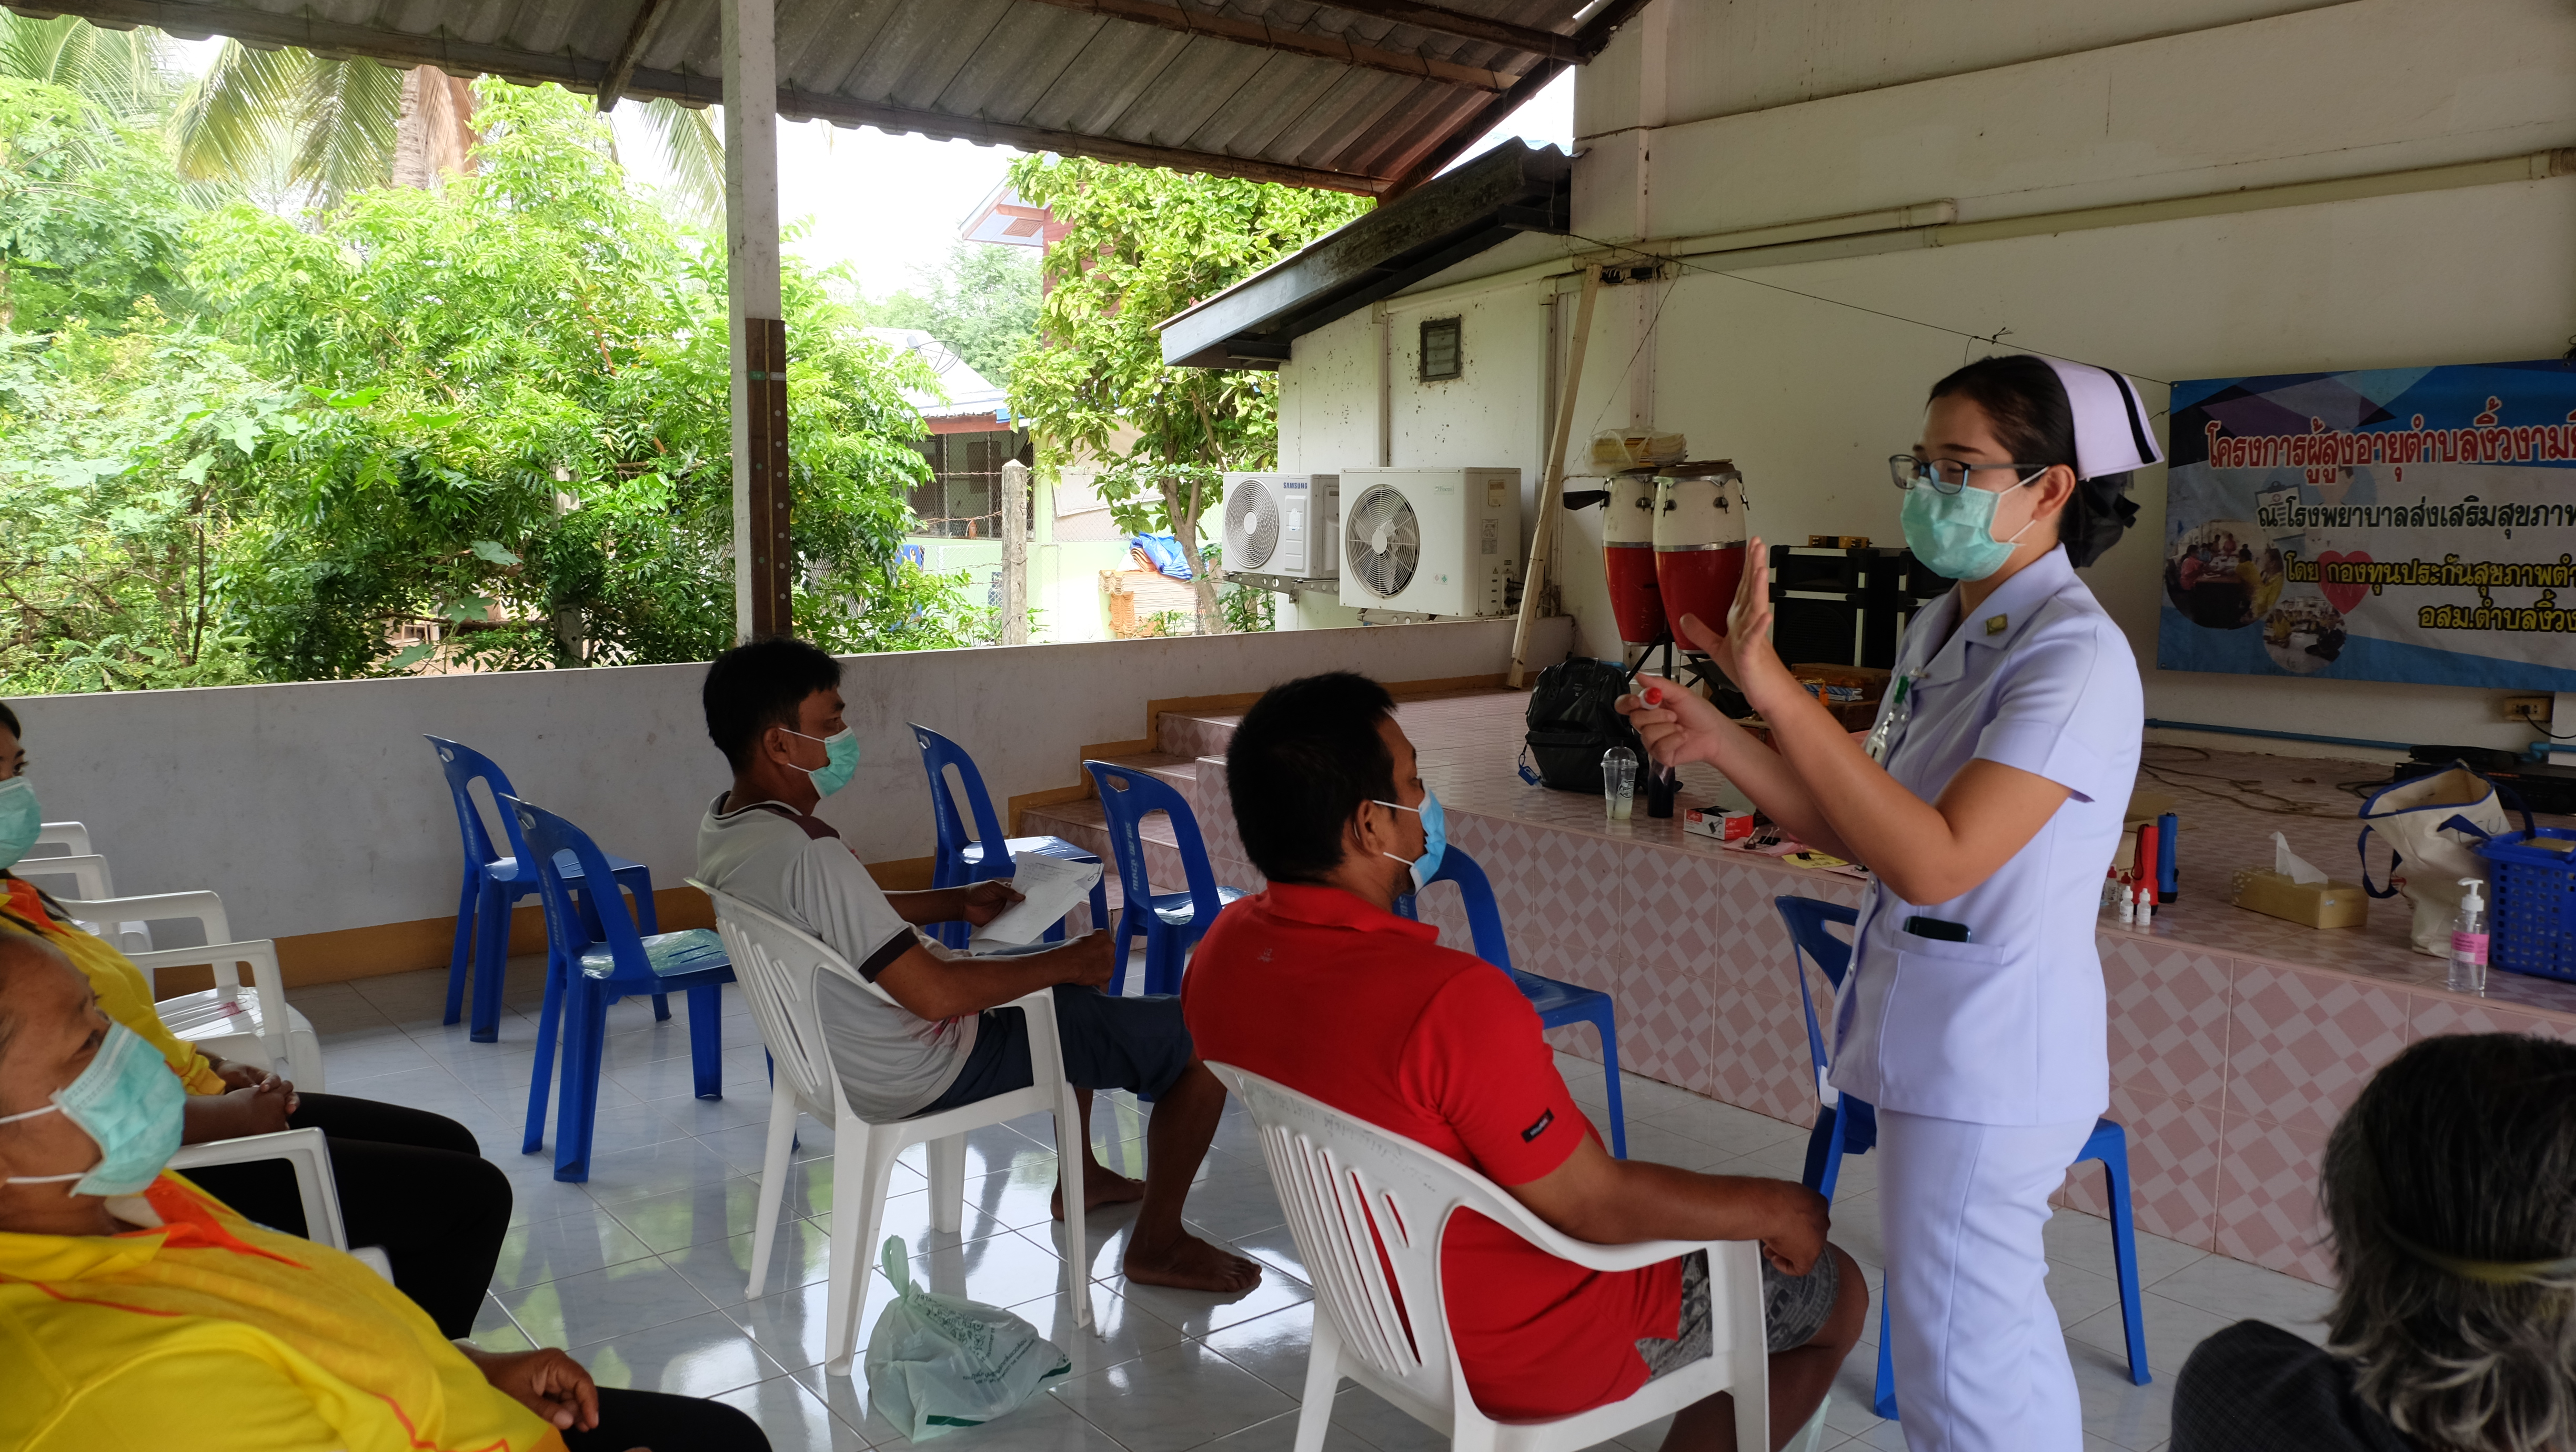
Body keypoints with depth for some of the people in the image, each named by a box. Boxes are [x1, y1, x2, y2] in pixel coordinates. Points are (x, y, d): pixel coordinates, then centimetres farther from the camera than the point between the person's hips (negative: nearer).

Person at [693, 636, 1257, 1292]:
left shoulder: (723, 822, -2)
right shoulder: (805, 854, -33)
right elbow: (936, 994, -32)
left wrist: (959, 903, 8)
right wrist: (1066, 962, -18)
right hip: (925, 1075, -10)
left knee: (1072, 990, 32)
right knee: (1205, 1039, -7)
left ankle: (1081, 1177, 41)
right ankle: (1159, 1246, 12)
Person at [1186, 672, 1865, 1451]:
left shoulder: (1224, 950, -11)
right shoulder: (1450, 999, -37)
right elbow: (1598, 1210, -24)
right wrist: (1771, 1210, -9)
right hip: (1529, 1348, -8)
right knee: (1837, 1294, 13)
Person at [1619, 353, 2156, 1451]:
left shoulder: (2075, 657, -19)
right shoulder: (1939, 630, 8)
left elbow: (1932, 861, -28)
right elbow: (1854, 833, 8)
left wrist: (1778, 692, -31)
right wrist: (1718, 741, -5)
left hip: (1984, 1059, -9)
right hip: (1938, 1036, 9)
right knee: (2005, 1336, 24)